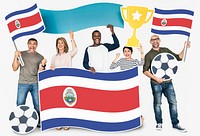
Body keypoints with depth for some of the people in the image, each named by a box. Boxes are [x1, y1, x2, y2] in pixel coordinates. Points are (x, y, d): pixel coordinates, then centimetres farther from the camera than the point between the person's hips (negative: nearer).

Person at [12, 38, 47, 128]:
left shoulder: (40, 57, 10)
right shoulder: (21, 54, 9)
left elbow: (41, 72, 8)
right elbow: (14, 68, 4)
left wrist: (43, 65, -10)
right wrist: (15, 57, -8)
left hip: (35, 84, 1)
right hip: (23, 83, -1)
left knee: (38, 105, 0)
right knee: (20, 105, -3)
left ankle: (38, 122, 11)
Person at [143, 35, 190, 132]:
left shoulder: (166, 50, 10)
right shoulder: (149, 55, -1)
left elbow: (179, 57, 13)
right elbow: (145, 71, -5)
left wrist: (185, 48, -2)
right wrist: (156, 78, -15)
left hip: (168, 82, 3)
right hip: (156, 84, -3)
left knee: (173, 102, 2)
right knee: (157, 103, 6)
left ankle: (175, 124, 11)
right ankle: (159, 123, 20)